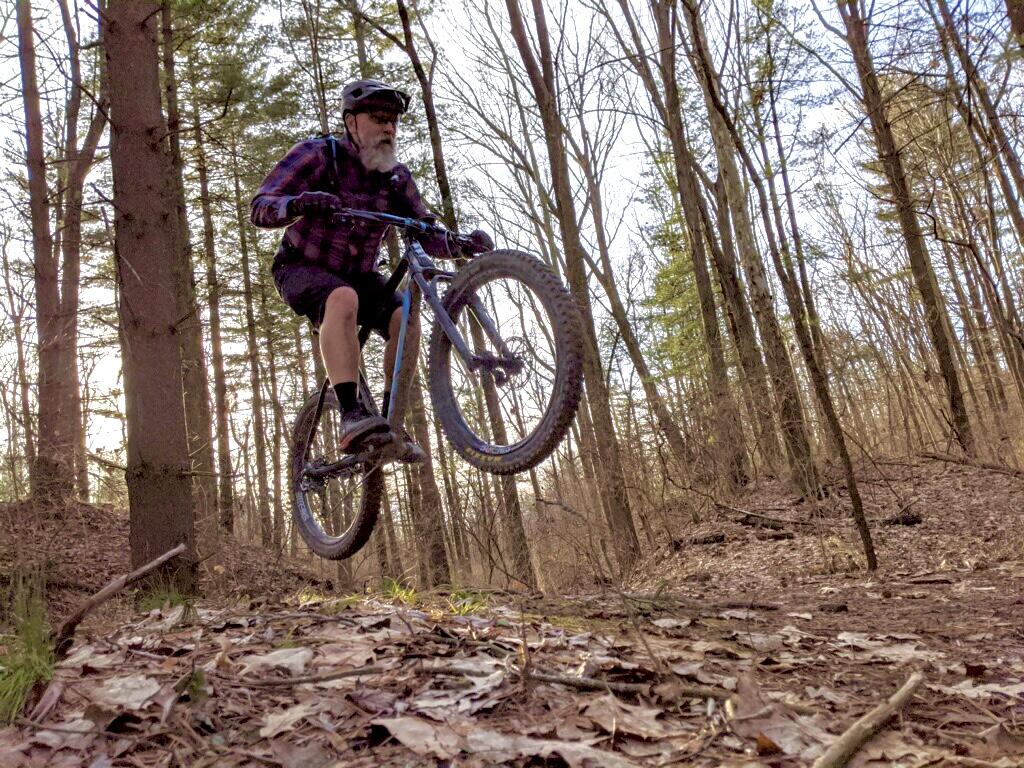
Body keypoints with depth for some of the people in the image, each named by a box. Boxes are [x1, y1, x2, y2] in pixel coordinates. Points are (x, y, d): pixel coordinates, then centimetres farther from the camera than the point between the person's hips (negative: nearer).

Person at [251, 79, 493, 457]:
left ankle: (390, 420, -12)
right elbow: (260, 208, -23)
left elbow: (426, 233, -6)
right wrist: (299, 203, -46)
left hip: (358, 274, 5)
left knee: (405, 319, -23)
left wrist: (463, 244, -27)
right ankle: (352, 417, -43)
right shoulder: (316, 155, -15)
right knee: (343, 299, -38)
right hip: (304, 268, -4)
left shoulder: (396, 176, -3)